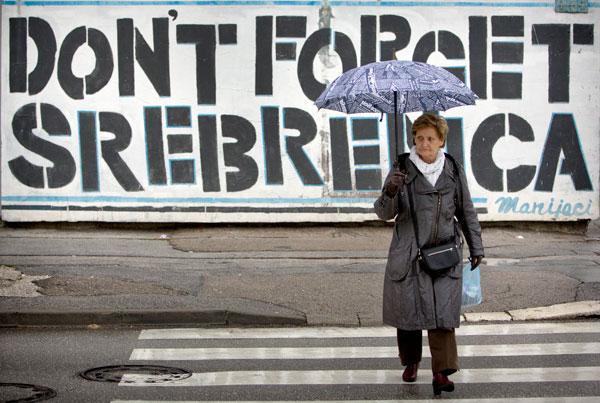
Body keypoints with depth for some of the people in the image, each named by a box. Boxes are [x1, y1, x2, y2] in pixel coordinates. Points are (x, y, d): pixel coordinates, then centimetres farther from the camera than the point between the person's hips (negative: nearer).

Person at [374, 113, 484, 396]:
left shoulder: (454, 171, 5)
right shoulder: (402, 170, -2)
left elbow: (467, 212, 15)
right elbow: (384, 213, -8)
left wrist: (476, 247, 16)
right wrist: (390, 192, -28)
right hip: (409, 255, -1)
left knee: (443, 311, -9)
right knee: (408, 308, 5)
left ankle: (442, 372, -9)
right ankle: (411, 362, 28)